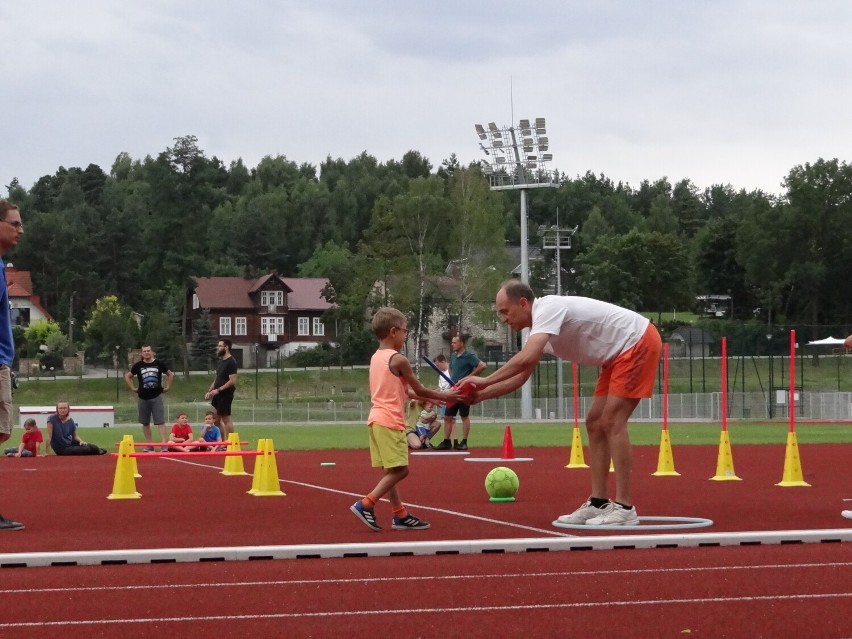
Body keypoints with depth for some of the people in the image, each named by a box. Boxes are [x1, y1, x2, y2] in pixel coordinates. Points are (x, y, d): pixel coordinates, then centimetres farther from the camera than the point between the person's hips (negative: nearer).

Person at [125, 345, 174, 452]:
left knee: (160, 421, -8)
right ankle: (149, 445, 14)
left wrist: (167, 387, 6)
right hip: (143, 398, 2)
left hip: (156, 397, -2)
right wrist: (133, 388, 7)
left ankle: (164, 444, -12)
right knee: (145, 422, 7)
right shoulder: (138, 365, 2)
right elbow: (127, 376, 14)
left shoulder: (158, 364, 0)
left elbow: (170, 374, 13)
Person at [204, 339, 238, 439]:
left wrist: (218, 390, -20)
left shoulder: (231, 362, -12)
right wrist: (210, 391, 11)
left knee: (226, 418, -6)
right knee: (216, 419, 9)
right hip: (217, 395, 9)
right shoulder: (220, 361, 15)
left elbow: (232, 381, -19)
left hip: (225, 394, -9)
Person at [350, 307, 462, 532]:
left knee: (390, 471, 10)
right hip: (390, 421, -9)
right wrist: (445, 396, 9)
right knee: (399, 469, -7)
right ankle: (366, 504, -13)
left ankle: (400, 515, 12)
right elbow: (419, 390, -4)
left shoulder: (376, 358, 16)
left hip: (376, 419, 9)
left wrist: (427, 398, 25)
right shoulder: (398, 360, -10)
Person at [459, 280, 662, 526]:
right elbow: (521, 375, 15)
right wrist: (480, 395, 4)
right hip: (619, 354, 10)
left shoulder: (547, 309, -21)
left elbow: (526, 358, -36)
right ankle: (598, 503, 8)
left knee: (611, 422, -15)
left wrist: (485, 381, -27)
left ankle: (624, 509, -15)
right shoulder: (542, 325, 9)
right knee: (595, 424, 7)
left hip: (639, 342, -10)